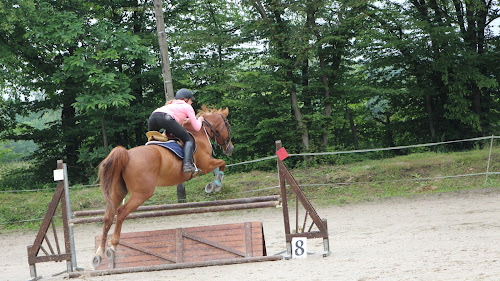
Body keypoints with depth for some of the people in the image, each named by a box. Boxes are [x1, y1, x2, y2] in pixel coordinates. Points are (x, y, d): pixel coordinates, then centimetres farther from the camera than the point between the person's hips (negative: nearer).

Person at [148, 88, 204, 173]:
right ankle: (187, 164, -18)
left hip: (153, 116, 6)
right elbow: (196, 128, 21)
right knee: (188, 140, 5)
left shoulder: (171, 104, 42)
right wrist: (199, 120, 42)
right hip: (166, 118, -6)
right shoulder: (187, 107, 24)